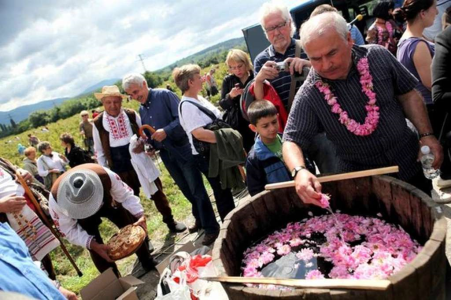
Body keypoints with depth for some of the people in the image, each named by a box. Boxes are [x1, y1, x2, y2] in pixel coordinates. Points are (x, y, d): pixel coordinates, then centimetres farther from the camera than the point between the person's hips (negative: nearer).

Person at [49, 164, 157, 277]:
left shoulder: (106, 176, -43)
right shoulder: (56, 199, -39)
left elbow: (126, 195, -27)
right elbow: (69, 230, -27)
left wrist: (140, 215, -42)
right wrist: (92, 244, -41)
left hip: (107, 201, 1)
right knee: (96, 250, -5)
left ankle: (149, 264, 23)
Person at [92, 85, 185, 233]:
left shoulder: (132, 115, -5)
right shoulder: (98, 123, -6)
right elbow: (99, 151, 2)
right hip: (120, 170, 0)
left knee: (157, 192, 11)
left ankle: (170, 221, 31)